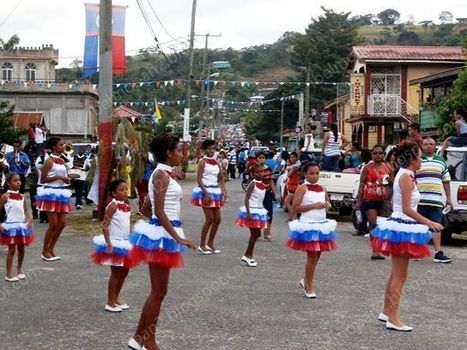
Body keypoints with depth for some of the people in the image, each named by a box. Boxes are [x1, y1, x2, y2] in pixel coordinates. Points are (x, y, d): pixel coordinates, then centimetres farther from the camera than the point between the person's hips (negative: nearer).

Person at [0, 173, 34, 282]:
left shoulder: (21, 196, 7)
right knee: (11, 250, -1)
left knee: (21, 248, 13)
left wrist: (29, 219, -3)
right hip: (11, 226, -5)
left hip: (22, 225, 5)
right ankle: (9, 274, 8)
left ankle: (20, 269, 32)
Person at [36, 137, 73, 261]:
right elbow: (43, 179, -12)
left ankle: (51, 249, 18)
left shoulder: (62, 160, 12)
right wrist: (58, 177, -19)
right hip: (51, 193, -8)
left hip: (61, 193, 8)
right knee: (53, 224, -6)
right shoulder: (49, 160, -10)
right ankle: (45, 251, 7)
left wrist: (66, 179, 3)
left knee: (62, 223, 6)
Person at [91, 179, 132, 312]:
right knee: (115, 273, -1)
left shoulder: (127, 205, 7)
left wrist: (130, 241, 14)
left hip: (125, 242, 8)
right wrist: (109, 245, -24)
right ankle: (110, 303, 9)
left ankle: (116, 299, 25)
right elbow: (105, 226, -19)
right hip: (115, 243, -8)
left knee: (124, 271, 13)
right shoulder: (113, 206, -16)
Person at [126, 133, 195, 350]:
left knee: (158, 291, 14)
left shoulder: (163, 174, 14)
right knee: (159, 291, -1)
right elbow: (159, 211, -22)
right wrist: (178, 238, -24)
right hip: (162, 234, -10)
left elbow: (146, 208, 18)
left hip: (163, 233, 10)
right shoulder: (162, 175, -14)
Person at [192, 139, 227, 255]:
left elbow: (221, 178, 17)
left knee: (217, 219, 7)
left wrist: (223, 191, 2)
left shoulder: (216, 161, 11)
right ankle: (202, 245, 4)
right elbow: (199, 179, -14)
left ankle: (210, 243, 18)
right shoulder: (203, 161, -8)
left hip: (215, 191, 7)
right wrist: (206, 194, -21)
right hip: (206, 191, -7)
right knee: (210, 219, -7)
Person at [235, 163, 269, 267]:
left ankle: (248, 255, 20)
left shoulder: (263, 184, 8)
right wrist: (248, 213, -26)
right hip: (252, 211, -8)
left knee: (256, 234, 11)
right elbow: (246, 199, -20)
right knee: (254, 233, -4)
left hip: (259, 210, 8)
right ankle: (248, 256, 6)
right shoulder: (253, 184, -15)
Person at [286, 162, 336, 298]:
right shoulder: (302, 188, -7)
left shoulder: (322, 188, 10)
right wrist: (314, 206, -17)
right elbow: (295, 208, -13)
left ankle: (306, 281, 32)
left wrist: (327, 205, 0)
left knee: (316, 255, 11)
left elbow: (327, 203, 24)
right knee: (312, 256, -3)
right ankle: (309, 287, 10)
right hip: (308, 225, -6)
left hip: (322, 224, 6)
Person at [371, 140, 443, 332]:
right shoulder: (407, 177, -17)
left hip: (398, 226, 10)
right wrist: (428, 223, -19)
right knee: (400, 275, -5)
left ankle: (387, 312, 27)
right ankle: (393, 319, -2)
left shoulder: (402, 175, 13)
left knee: (396, 273, 18)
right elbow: (407, 209, -21)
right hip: (402, 228, -10)